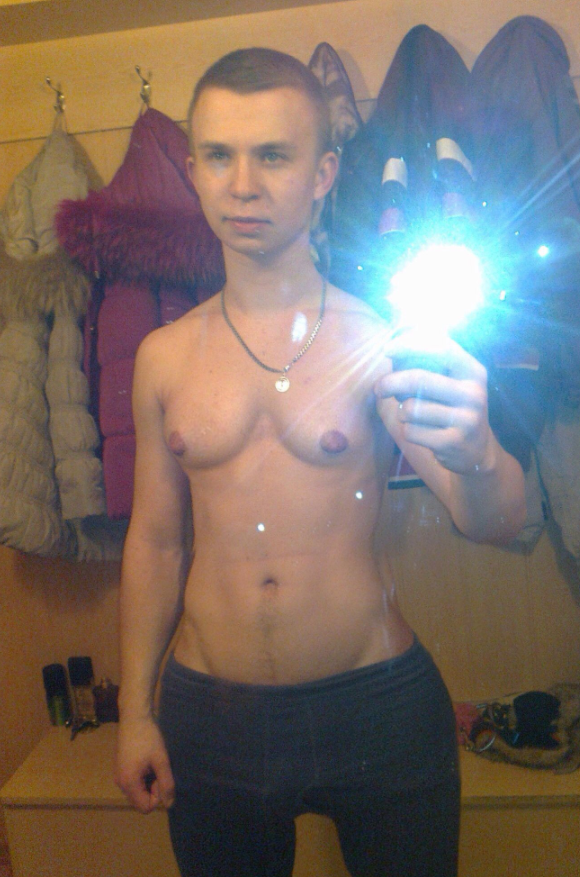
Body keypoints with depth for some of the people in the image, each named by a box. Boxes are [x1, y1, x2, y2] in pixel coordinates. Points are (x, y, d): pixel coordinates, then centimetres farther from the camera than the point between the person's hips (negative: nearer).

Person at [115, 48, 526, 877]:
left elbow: (496, 525, -13)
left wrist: (475, 456, -36)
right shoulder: (165, 356, 0)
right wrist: (135, 711, 7)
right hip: (209, 713, 2)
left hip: (379, 705, -1)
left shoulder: (380, 341, -8)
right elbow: (154, 539, 6)